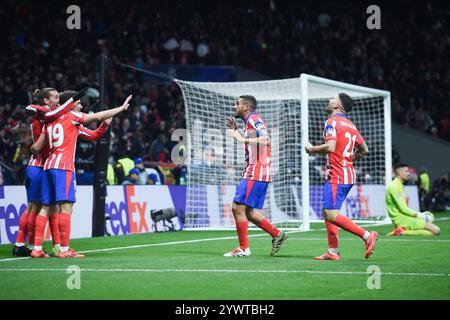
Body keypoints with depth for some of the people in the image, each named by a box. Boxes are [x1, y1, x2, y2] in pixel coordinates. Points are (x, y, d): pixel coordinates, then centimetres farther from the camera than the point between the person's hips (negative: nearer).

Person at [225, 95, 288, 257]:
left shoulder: (254, 119, -10)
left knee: (238, 207, -10)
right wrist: (236, 130, 23)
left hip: (256, 174, -10)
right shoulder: (249, 122, 19)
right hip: (252, 173, 10)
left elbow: (266, 140, -25)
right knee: (248, 212, 13)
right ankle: (277, 234, 17)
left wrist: (243, 139, -30)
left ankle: (243, 248, -5)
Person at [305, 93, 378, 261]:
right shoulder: (350, 125, 16)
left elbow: (330, 147, -23)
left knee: (332, 215, -12)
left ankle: (367, 236, -16)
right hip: (349, 175, 9)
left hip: (336, 176, -9)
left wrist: (311, 149, -7)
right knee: (327, 213, 12)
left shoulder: (332, 121, -10)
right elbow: (364, 149, 20)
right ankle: (333, 251, 8)